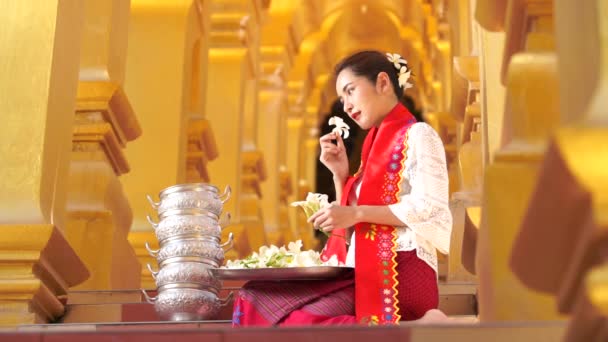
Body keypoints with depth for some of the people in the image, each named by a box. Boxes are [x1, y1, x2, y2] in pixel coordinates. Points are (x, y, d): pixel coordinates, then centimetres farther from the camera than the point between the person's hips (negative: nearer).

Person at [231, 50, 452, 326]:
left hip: (399, 271, -8)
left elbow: (430, 208, -12)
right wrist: (340, 174, 10)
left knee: (302, 324, -29)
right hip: (364, 272, 8)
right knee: (255, 300, -11)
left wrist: (358, 214, -15)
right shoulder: (377, 146, 25)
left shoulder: (417, 134, 2)